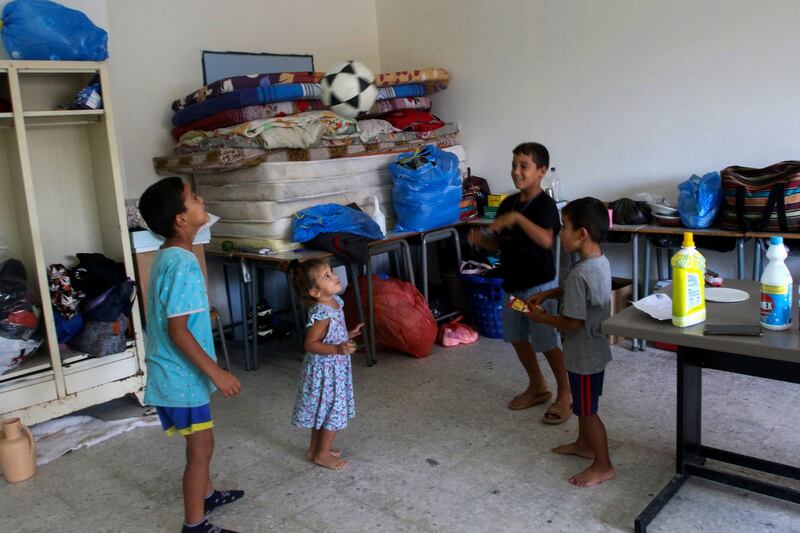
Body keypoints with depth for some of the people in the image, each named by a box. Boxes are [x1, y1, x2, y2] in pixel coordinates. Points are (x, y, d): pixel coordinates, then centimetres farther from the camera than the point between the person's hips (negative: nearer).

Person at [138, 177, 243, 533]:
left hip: (178, 370, 10)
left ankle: (206, 495, 43)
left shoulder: (167, 256, 6)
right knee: (201, 447, 4)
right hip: (183, 374, -10)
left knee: (199, 443, 24)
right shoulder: (182, 263, -25)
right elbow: (178, 330, -26)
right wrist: (216, 372, -22)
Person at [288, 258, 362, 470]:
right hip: (326, 371, -9)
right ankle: (322, 454, 22)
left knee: (322, 410, 21)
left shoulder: (334, 302, 0)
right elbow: (310, 344, -26)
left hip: (334, 368, 9)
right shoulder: (321, 313, -28)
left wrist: (348, 335, 9)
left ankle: (315, 448, 37)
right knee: (334, 413, 5)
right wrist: (338, 349, -34)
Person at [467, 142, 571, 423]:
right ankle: (537, 387, 34)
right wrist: (481, 239, -9)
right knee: (517, 337, 16)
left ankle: (565, 394, 18)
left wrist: (518, 217, -37)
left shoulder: (545, 204, -16)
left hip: (539, 284, -8)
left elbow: (546, 240, -32)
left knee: (548, 342, 0)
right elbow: (498, 243, 12)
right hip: (513, 283, 8)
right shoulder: (507, 203, 6)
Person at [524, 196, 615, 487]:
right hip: (594, 349, 9)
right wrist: (547, 294, 10)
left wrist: (542, 317, -12)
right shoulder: (601, 262, 0)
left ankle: (603, 466, 20)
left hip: (584, 354, -9)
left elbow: (573, 323, -27)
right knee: (582, 403, 26)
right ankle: (584, 444, 44)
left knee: (587, 410, 6)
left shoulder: (580, 273, -30)